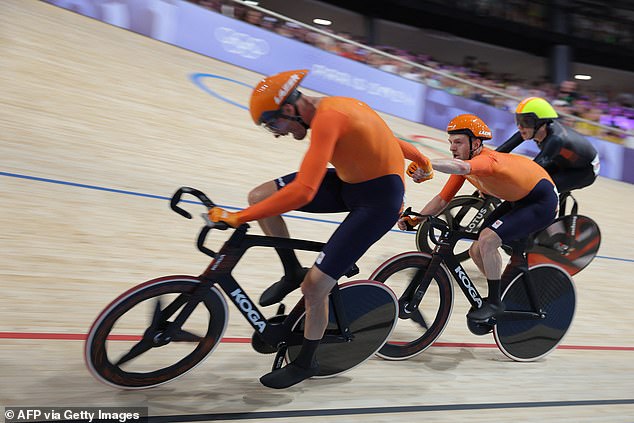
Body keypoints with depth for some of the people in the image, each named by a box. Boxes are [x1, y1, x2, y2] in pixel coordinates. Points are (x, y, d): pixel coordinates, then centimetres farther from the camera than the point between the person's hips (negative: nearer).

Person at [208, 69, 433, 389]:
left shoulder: (327, 117, -27)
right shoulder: (331, 108, 2)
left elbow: (302, 191, -35)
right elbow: (381, 138, 15)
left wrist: (237, 218, -30)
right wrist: (422, 161, 29)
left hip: (378, 199, -9)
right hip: (350, 182, 9)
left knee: (314, 287, -9)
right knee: (259, 196, -2)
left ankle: (306, 363, 18)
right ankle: (293, 273, 16)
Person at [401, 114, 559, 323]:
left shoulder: (486, 159, -32)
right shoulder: (464, 164, -5)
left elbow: (461, 167, -56)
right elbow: (442, 199, -5)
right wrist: (414, 219, -17)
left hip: (542, 200, -9)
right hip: (516, 201, 9)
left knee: (487, 240, -25)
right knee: (477, 251, 1)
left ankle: (495, 302, -9)